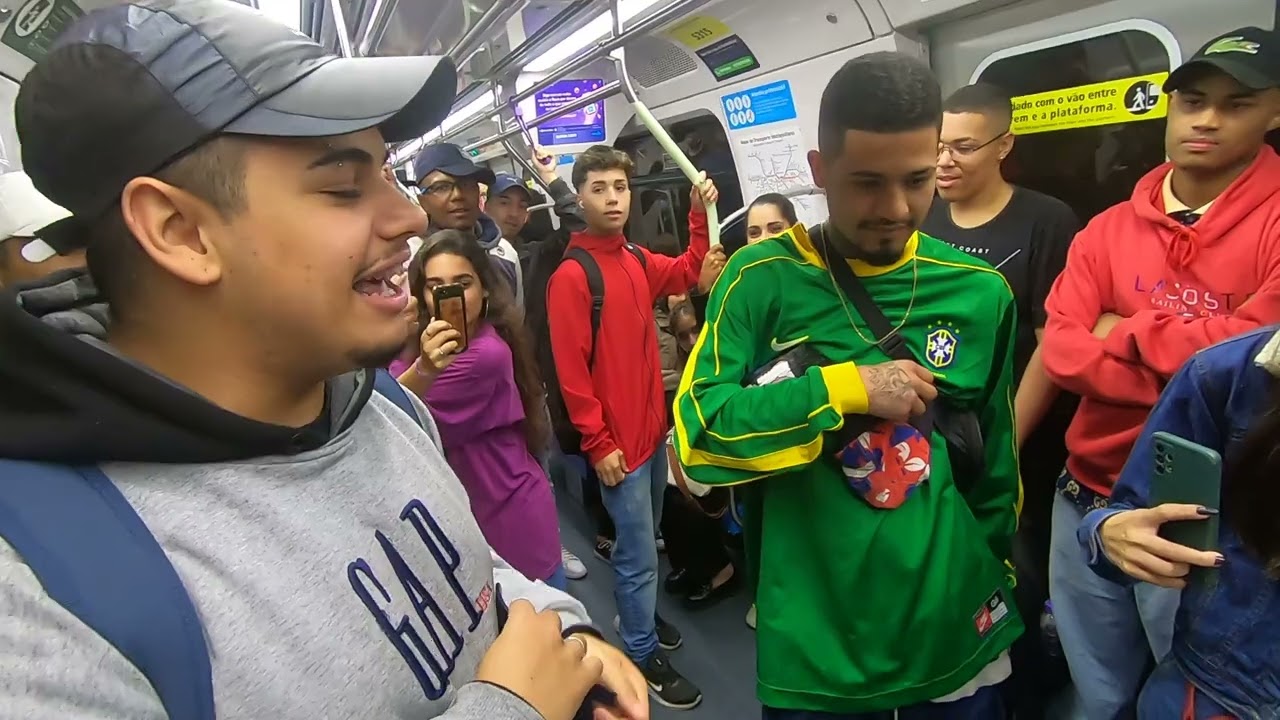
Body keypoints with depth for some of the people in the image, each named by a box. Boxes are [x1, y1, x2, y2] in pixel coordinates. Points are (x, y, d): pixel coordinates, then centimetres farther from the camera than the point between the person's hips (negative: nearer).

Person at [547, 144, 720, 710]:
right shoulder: (571, 275, -16)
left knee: (645, 537, 23)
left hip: (653, 425, 8)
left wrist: (699, 214, 13)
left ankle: (637, 613, 45)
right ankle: (643, 655, 23)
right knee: (638, 553, 4)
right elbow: (570, 369, -18)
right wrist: (598, 443, -17)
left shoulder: (639, 260, 7)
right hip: (616, 440, -8)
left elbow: (688, 272, 25)